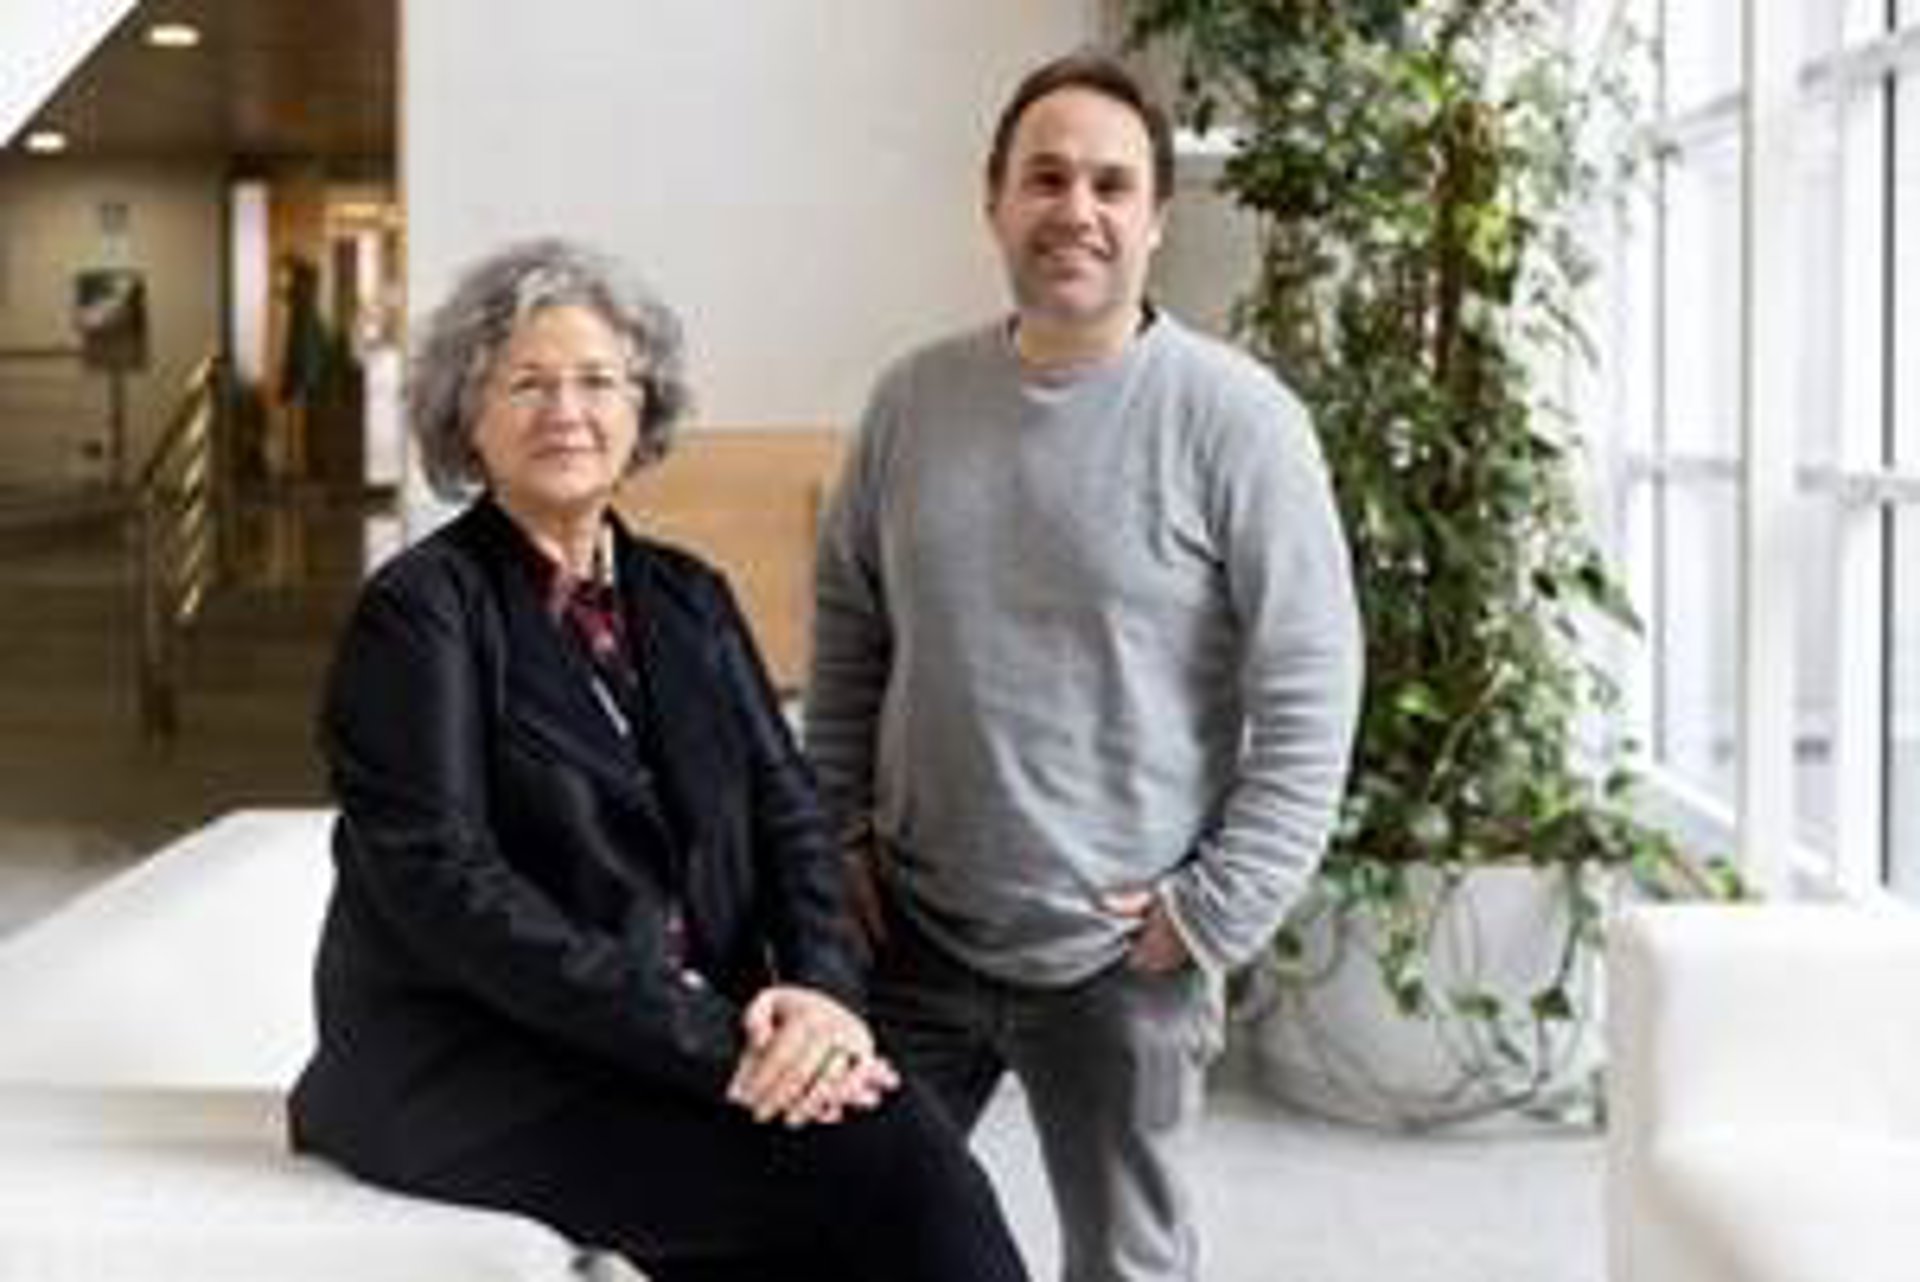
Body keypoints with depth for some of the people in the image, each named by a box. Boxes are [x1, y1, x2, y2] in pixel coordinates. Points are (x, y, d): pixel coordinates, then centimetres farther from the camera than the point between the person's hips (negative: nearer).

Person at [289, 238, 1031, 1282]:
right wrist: (704, 1040, -21)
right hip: (470, 1064, -5)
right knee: (881, 1161, -26)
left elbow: (787, 813, 8)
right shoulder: (421, 607, -4)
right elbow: (443, 884, -15)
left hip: (706, 1034, 5)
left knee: (896, 1140, -25)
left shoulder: (686, 599, 14)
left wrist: (820, 989, -15)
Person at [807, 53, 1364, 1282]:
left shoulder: (1236, 419, -10)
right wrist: (843, 834, 7)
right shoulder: (912, 399, 4)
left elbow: (1309, 696, -11)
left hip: (1118, 958, -4)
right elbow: (848, 637, 14)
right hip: (913, 935, 4)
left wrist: (1216, 910, -13)